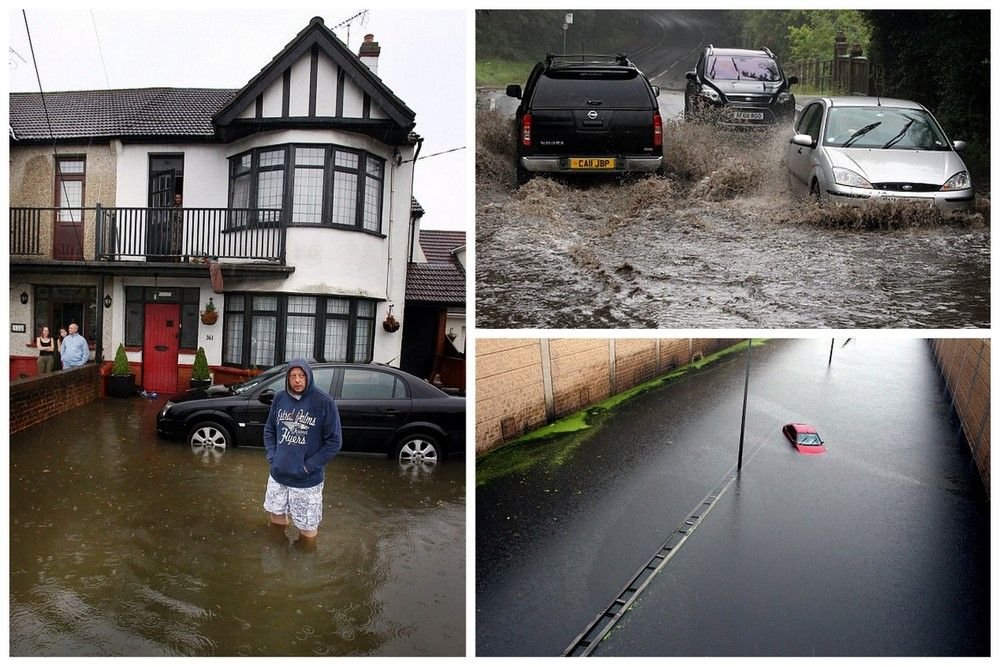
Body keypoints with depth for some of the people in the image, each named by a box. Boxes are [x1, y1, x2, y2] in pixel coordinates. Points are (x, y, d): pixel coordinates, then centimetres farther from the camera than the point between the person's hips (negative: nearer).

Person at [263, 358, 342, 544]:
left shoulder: (324, 402, -14)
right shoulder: (280, 398, 0)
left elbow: (334, 441, -11)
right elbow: (269, 429, 14)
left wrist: (309, 466, -14)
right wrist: (272, 456, 0)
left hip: (308, 480, -4)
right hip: (277, 475, 5)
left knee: (307, 528, 3)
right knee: (276, 516, 21)